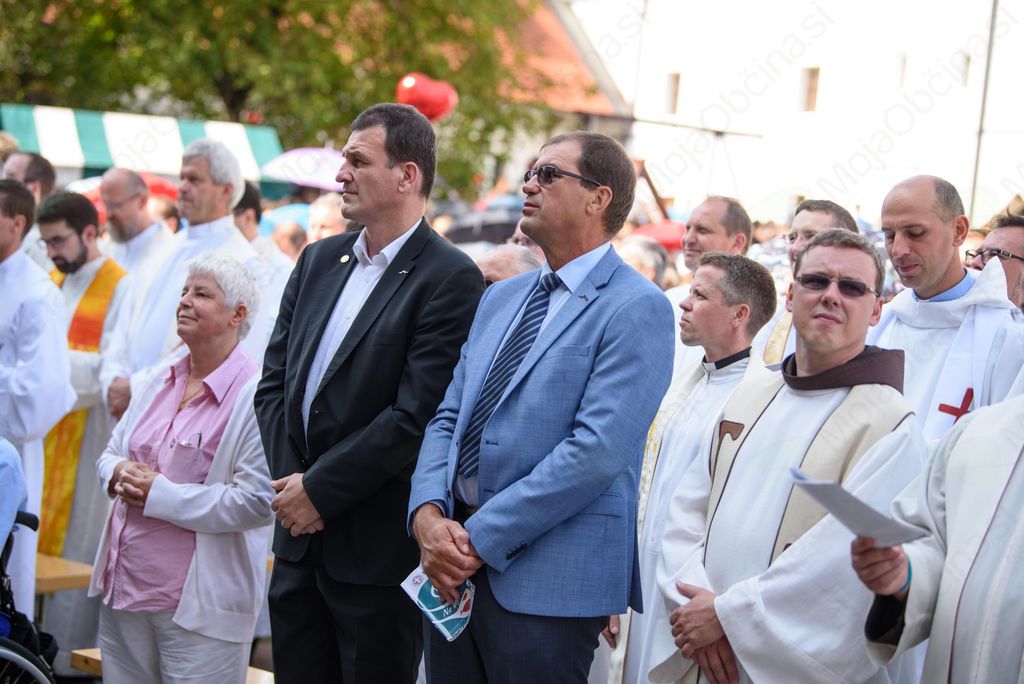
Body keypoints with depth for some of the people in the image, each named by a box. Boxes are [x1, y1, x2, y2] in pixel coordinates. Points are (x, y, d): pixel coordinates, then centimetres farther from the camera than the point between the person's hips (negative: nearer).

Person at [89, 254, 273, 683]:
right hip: (123, 586, 7)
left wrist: (159, 494, -17)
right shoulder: (160, 382, 12)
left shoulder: (254, 395, -13)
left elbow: (258, 502, -20)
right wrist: (119, 474, -4)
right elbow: (111, 453, 21)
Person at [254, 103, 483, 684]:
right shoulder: (320, 260, 11)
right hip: (300, 536, 7)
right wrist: (289, 481, -2)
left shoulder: (450, 278, -13)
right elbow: (274, 383, 11)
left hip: (377, 546, -7)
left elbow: (416, 416, -19)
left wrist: (319, 490, -14)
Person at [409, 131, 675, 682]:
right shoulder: (500, 297, 15)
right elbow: (448, 417, 13)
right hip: (453, 567, 7)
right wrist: (428, 514, -6)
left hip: (548, 580, -7)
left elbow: (597, 451, -19)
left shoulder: (637, 309, -10)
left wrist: (480, 538, -17)